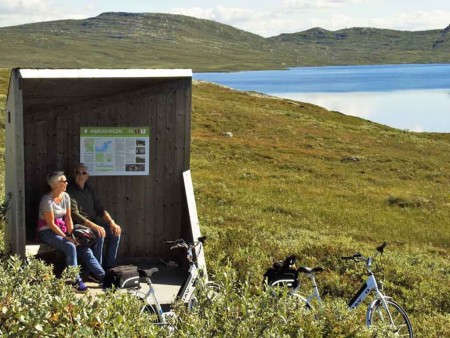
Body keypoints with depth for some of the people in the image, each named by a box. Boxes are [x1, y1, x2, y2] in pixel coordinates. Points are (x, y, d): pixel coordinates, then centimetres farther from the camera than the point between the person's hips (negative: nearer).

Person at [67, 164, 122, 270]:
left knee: (115, 231, -6)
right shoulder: (70, 191, -14)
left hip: (93, 221, 8)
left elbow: (99, 208, 10)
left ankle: (109, 266, 2)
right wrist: (95, 226, -33)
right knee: (99, 234, -29)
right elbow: (75, 215, -23)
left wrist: (111, 222, -7)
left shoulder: (89, 188, 10)